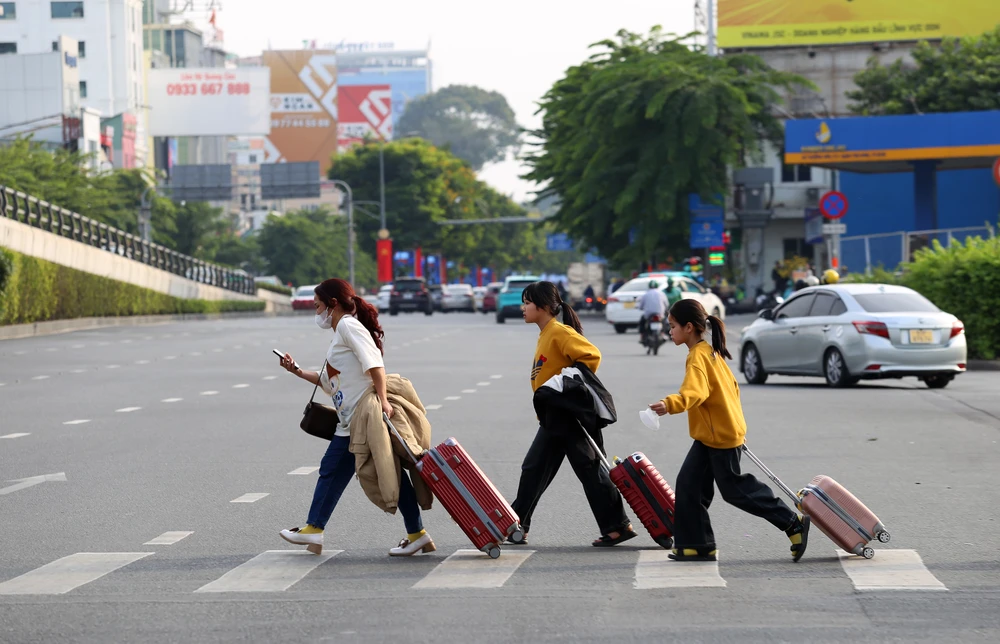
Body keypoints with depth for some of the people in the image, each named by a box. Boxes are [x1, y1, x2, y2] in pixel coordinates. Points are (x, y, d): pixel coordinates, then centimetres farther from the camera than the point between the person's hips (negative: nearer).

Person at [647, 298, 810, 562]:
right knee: (689, 484, 5)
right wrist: (733, 416, 29)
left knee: (734, 489, -1)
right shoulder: (711, 351, 12)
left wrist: (670, 404, -54)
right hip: (708, 435, 10)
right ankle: (696, 545, 6)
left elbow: (696, 392, -37)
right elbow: (732, 385, 21)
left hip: (721, 435, -10)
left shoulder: (698, 356, -20)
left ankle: (793, 523, 8)